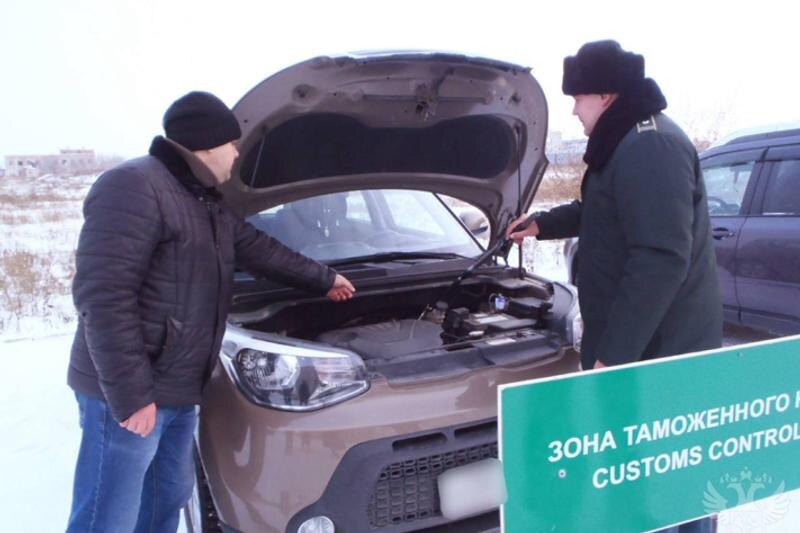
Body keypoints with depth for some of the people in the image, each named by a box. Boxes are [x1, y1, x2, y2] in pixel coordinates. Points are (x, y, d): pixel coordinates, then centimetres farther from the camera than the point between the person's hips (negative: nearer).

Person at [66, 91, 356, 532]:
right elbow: (103, 297, -23)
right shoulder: (133, 189, -17)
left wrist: (323, 278, 36)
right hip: (130, 394, -9)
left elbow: (258, 248, 28)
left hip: (178, 390, 9)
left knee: (169, 495, 20)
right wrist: (130, 394, -24)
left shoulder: (206, 203, 15)